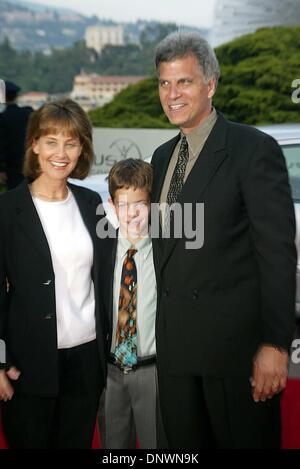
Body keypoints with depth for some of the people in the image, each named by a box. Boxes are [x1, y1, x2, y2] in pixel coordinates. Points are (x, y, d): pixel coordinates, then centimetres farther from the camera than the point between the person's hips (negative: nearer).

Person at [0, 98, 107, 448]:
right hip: (30, 359, -4)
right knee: (30, 441, 10)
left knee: (78, 441, 15)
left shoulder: (91, 203, 6)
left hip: (88, 354, 4)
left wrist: (107, 347, 11)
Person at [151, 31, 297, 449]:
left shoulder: (254, 149, -9)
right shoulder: (162, 156, 12)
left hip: (235, 339, -6)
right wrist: (163, 327, 13)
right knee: (185, 445, 16)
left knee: (245, 439, 7)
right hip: (174, 343, 6)